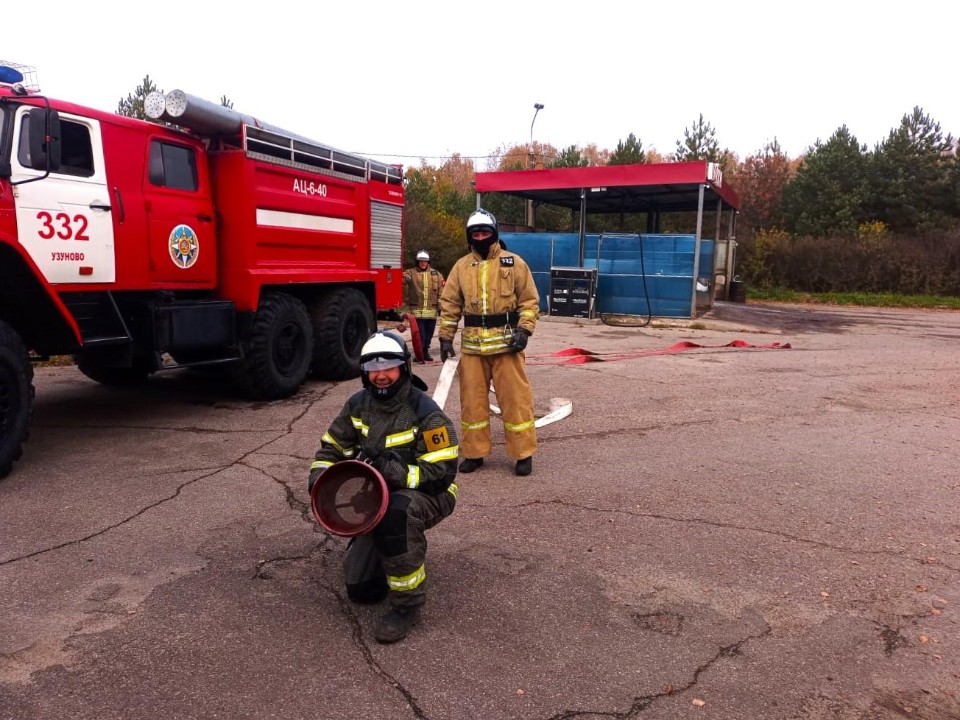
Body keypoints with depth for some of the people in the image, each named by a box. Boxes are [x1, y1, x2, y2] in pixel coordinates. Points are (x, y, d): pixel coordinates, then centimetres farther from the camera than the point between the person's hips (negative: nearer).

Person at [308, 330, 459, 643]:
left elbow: (441, 474, -25)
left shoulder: (425, 413, -21)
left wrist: (390, 470, -37)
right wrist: (319, 480, -11)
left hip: (427, 496, -6)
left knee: (397, 511, -42)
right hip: (378, 499, 6)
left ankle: (407, 604, -24)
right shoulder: (359, 405, -3)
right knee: (360, 589, 3)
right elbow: (332, 447, 8)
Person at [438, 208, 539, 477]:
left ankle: (524, 453, 12)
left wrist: (524, 330, -10)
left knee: (515, 398, 1)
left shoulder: (514, 263, 2)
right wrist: (445, 337, 3)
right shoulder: (462, 266, 10)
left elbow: (530, 299, 2)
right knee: (472, 399, 8)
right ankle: (474, 452, 20)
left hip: (506, 341, -3)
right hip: (472, 343, 3)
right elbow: (449, 303, 10)